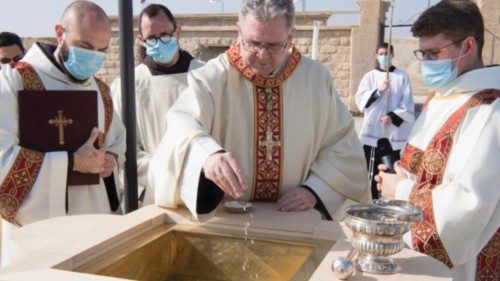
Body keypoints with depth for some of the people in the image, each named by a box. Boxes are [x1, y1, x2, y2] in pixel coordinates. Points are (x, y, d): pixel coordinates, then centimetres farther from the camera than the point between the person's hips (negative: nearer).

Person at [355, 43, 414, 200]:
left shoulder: (402, 77, 5)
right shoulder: (370, 76, 9)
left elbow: (408, 104, 0)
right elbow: (360, 99, -1)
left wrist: (393, 117, -14)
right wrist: (378, 90, -14)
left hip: (394, 132, -1)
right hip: (373, 131, 1)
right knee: (372, 172, 4)